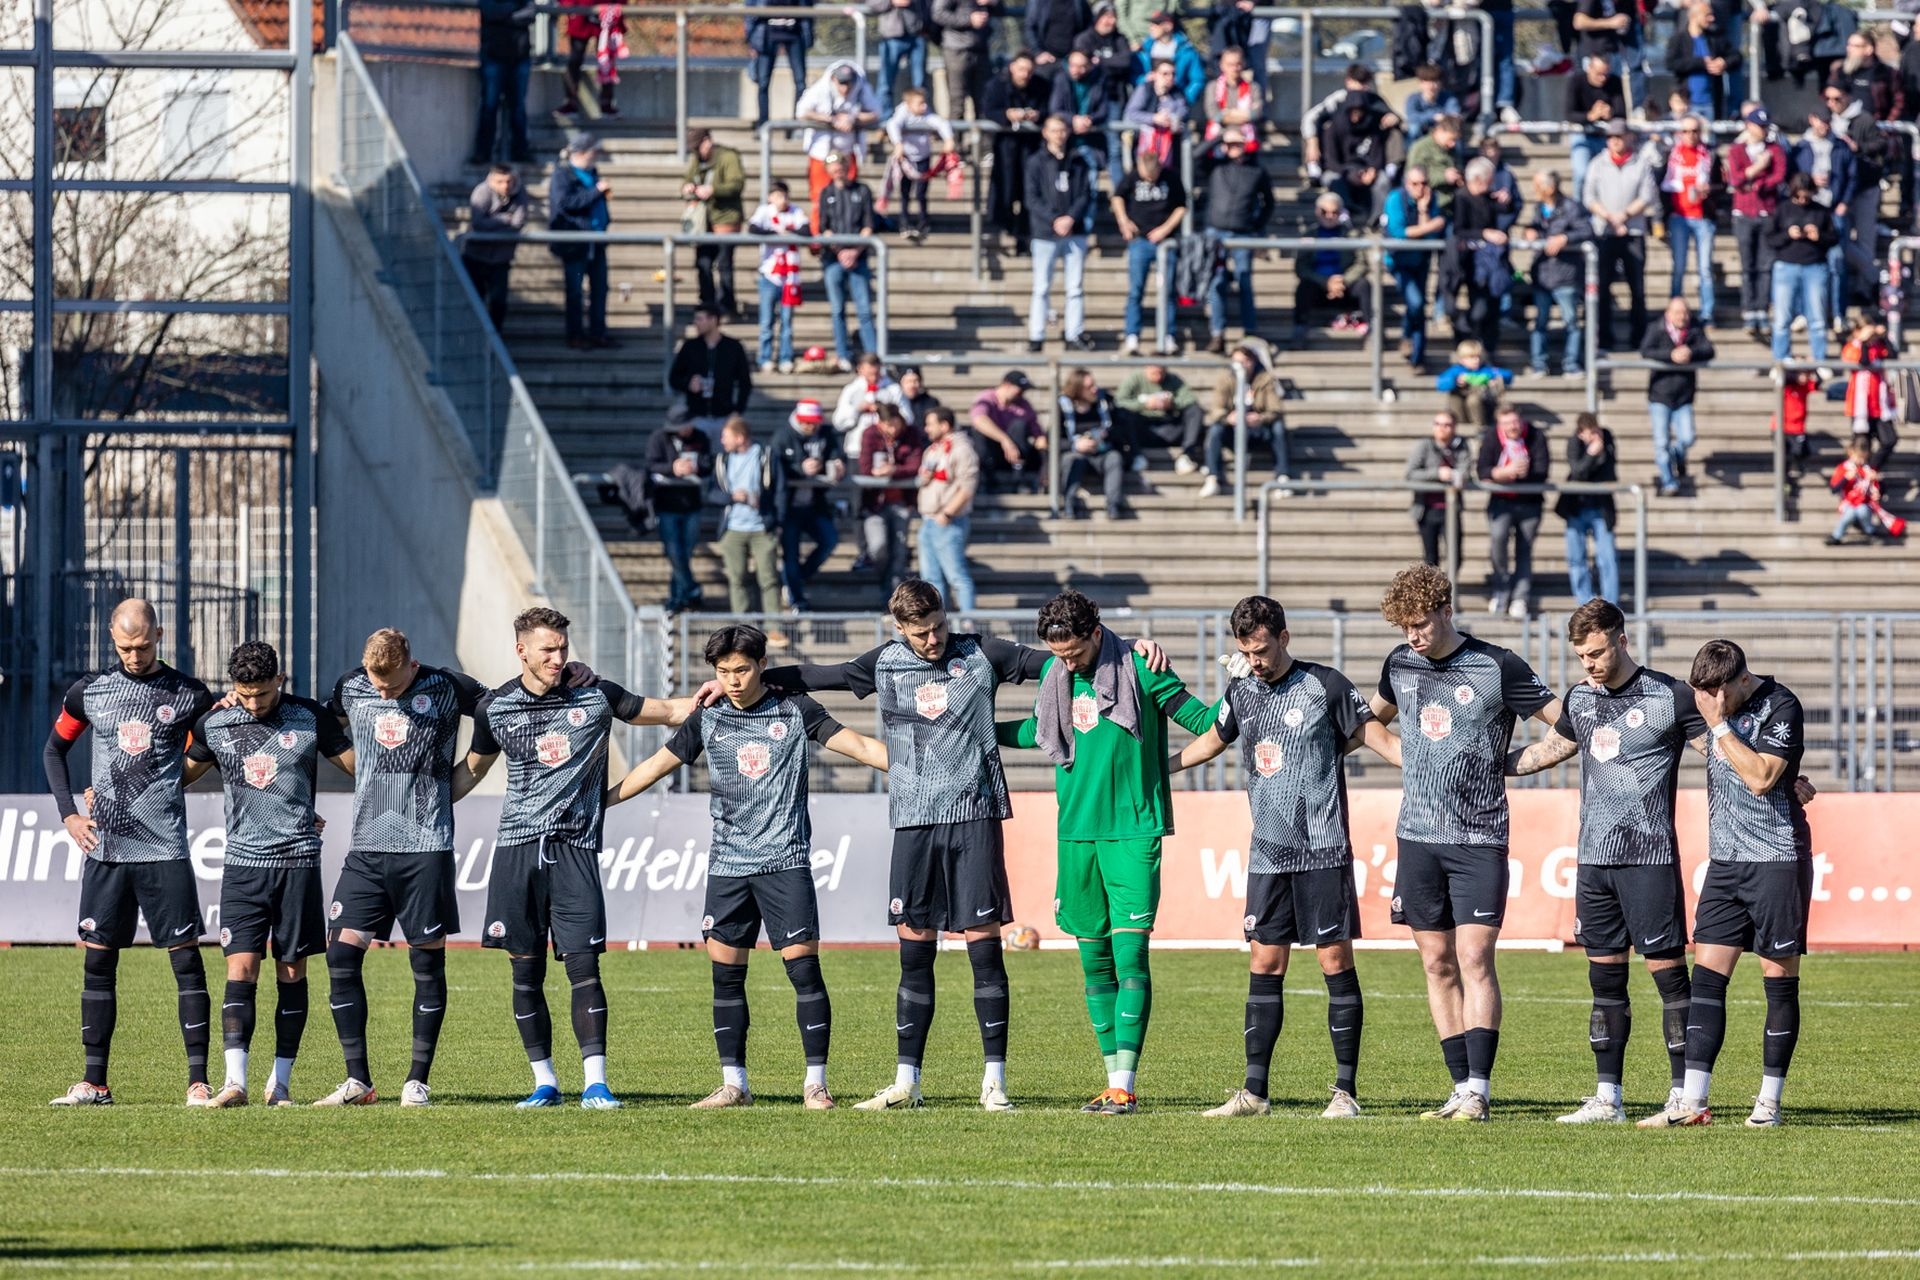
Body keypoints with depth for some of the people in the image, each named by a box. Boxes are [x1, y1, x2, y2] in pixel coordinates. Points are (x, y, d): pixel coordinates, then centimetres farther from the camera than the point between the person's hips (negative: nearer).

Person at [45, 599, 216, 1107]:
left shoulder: (188, 695, 1)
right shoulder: (89, 692, 8)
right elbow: (54, 749, 20)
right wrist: (68, 813, 10)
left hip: (165, 849, -3)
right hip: (104, 847, 3)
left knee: (186, 959, -7)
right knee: (98, 960, 5)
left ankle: (198, 1080, -5)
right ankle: (94, 1081, 11)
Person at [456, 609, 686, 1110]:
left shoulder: (595, 694, 2)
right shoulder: (496, 708, 5)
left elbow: (670, 712, 12)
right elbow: (473, 770, 21)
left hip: (575, 847, -2)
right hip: (517, 847, 2)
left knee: (584, 965, -10)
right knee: (526, 970, 3)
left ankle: (594, 1083, -9)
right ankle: (544, 1082, 12)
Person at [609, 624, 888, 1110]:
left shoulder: (794, 710, 1)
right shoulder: (708, 718, 8)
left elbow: (859, 746, -1)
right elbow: (656, 765, 17)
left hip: (785, 861, -3)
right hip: (728, 863, 3)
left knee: (804, 967, -10)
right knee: (726, 974, 3)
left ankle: (815, 1083, -7)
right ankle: (734, 1084, 11)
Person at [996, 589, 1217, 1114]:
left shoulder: (1138, 668, -8)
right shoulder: (1054, 673, 8)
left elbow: (1202, 722, -5)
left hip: (1133, 831, -5)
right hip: (1076, 833, 5)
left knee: (1129, 955, -11)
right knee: (1095, 962, 7)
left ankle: (1125, 1086, -12)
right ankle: (1115, 1083, 13)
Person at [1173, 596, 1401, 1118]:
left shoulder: (1326, 686, -4)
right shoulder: (1240, 693, 10)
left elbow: (1382, 741, 0)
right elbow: (1211, 742, 28)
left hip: (1324, 853, -5)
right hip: (1268, 855, 5)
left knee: (1336, 963, -4)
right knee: (1265, 965, 3)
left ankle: (1346, 1090, -1)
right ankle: (1254, 1090, 6)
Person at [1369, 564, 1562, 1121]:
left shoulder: (1497, 667, -7)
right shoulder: (1400, 664, 7)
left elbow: (1565, 719, -1)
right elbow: (1375, 716, 29)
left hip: (1479, 839, -5)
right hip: (1419, 836, 5)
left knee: (1474, 957, -12)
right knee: (1438, 963, 5)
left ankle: (1478, 1089, -13)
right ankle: (1461, 1088, 9)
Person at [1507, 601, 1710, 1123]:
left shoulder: (1669, 696, -5)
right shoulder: (1580, 699, 12)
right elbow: (1546, 750, 29)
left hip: (1650, 857, -6)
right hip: (1593, 859, 6)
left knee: (1667, 969, -6)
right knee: (1605, 976, 7)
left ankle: (1684, 1096, -4)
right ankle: (1607, 1099, 11)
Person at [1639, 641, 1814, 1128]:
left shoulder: (1780, 707, -12)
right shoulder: (1715, 705, 10)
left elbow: (1760, 776, -22)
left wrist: (1720, 724, -18)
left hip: (1778, 860, -7)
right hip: (1725, 862, 7)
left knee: (1779, 978, 0)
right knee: (1707, 975, -1)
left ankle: (1769, 1101, 6)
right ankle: (1691, 1101, -4)